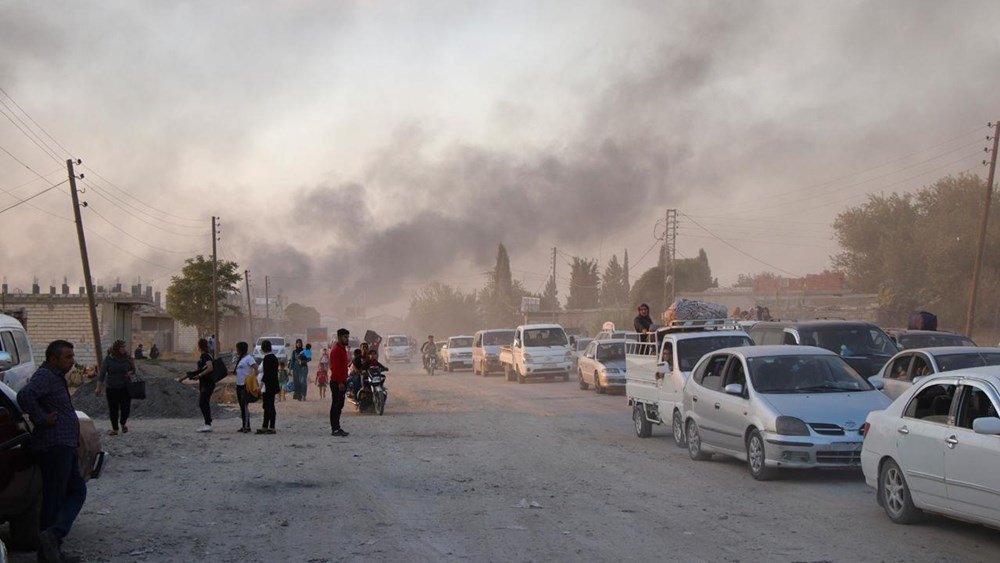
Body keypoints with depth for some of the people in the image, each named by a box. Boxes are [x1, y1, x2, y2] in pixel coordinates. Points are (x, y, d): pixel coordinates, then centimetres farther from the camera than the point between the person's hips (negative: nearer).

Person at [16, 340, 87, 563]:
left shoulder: (56, 377, 19)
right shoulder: (44, 375, -13)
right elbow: (25, 396, -31)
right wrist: (42, 419, -21)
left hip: (65, 446, 10)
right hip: (54, 445, -10)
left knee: (77, 491, 11)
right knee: (54, 497, -7)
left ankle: (53, 537, 4)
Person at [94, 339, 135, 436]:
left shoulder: (127, 358, 1)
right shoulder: (108, 359, -7)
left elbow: (133, 370, 13)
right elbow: (102, 374, -6)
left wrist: (130, 373, -11)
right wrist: (98, 388, -10)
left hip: (125, 387, 2)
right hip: (112, 388, -2)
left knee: (126, 408, 2)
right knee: (113, 409, 5)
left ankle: (123, 423, 32)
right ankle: (114, 429, 20)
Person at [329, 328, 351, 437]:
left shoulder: (343, 349, 17)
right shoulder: (336, 350, -15)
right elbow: (335, 368, -21)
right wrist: (340, 382, -24)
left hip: (341, 382, 10)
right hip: (337, 383, -10)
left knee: (339, 406, 12)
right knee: (336, 406, -7)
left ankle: (337, 428, 17)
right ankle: (335, 429, -5)